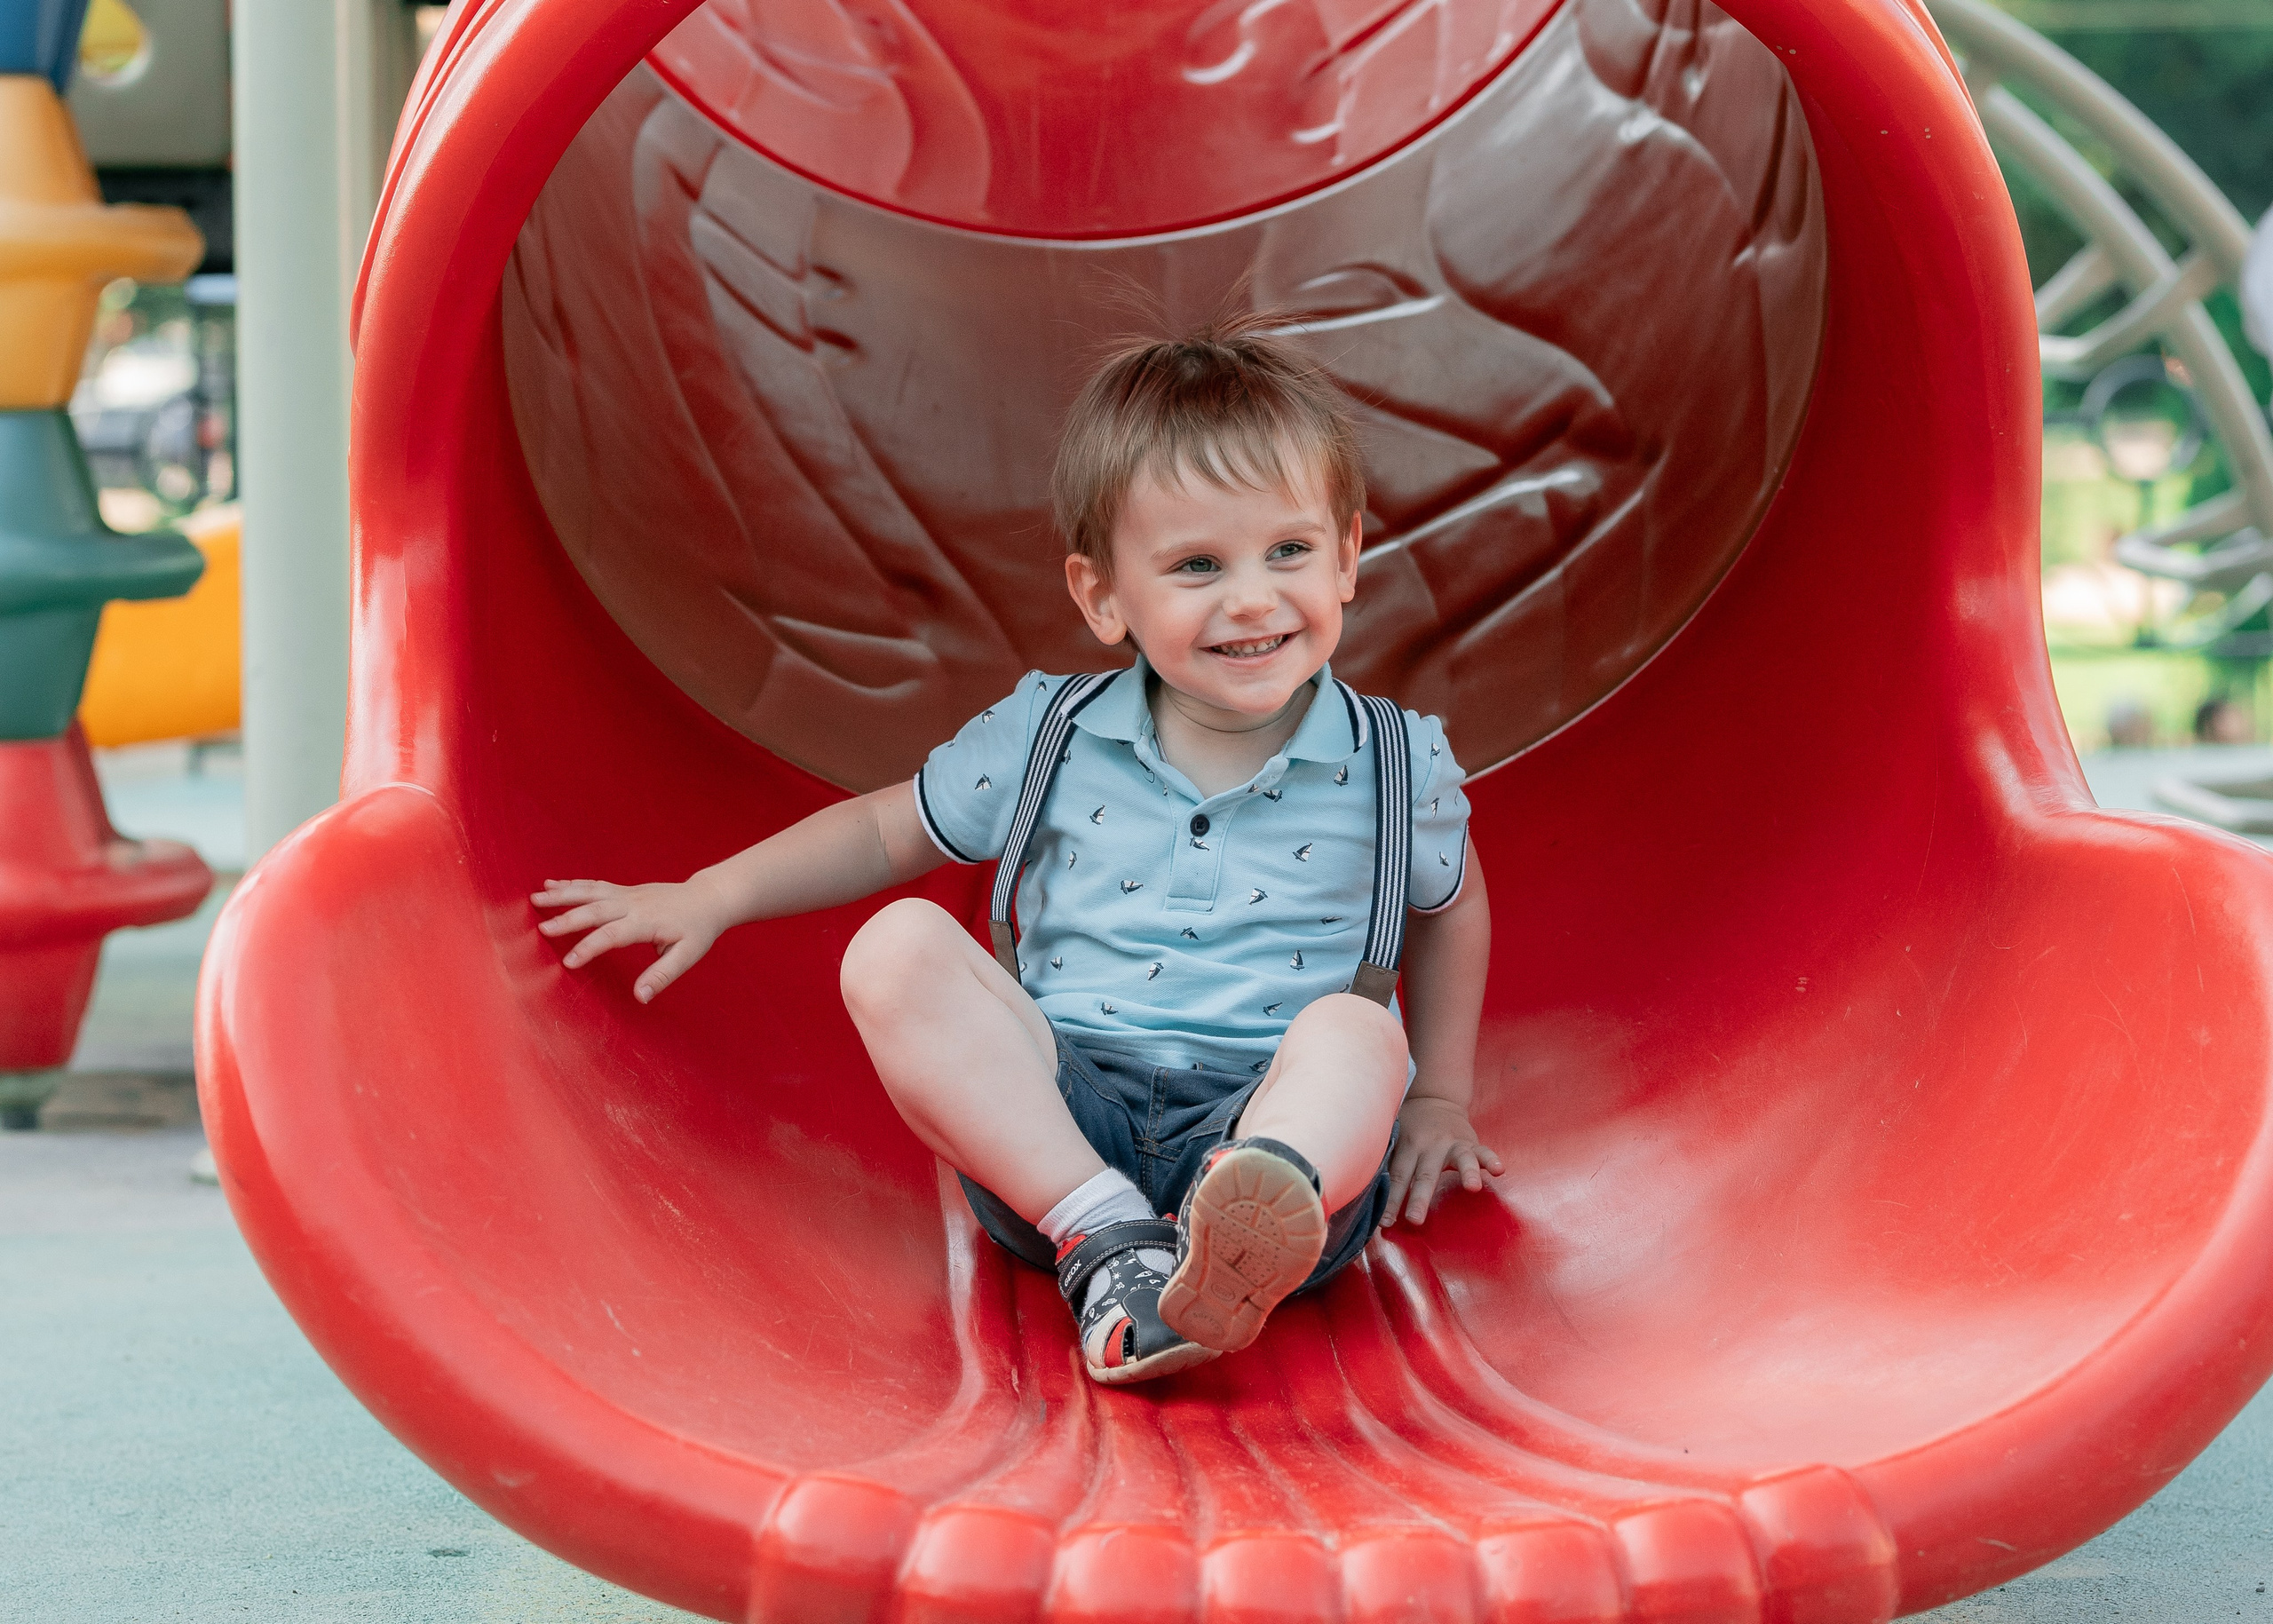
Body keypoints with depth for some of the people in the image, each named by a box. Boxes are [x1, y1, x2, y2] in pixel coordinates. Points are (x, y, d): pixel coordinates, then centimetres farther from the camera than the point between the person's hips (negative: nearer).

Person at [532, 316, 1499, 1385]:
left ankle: (1241, 1246, -67)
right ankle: (1107, 1250, -39)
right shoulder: (1048, 739, 8)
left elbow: (1451, 902, 26)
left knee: (1355, 1031, -34)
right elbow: (892, 829, 23)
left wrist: (1439, 1099, 21)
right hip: (1054, 1114, 2)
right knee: (898, 950, -23)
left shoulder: (1393, 766, 7)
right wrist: (709, 897, 17)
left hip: (1287, 1128, -1)